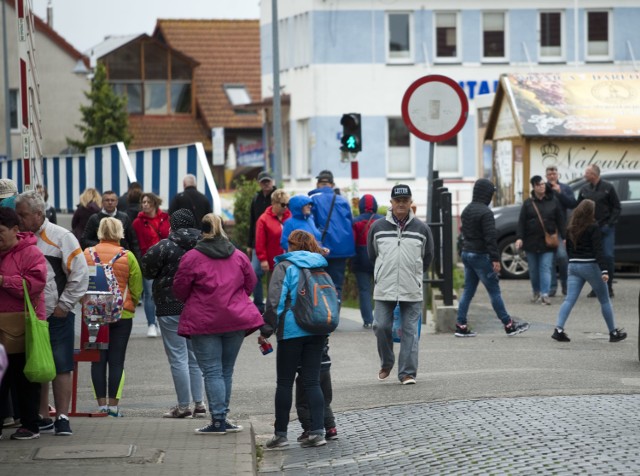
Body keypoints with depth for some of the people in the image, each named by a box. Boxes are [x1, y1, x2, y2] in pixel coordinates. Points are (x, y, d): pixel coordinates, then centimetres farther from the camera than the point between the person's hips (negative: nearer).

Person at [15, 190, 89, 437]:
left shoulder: (61, 237, -5)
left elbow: (80, 274, -6)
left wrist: (63, 305, -8)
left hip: (57, 316, -4)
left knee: (61, 368, -2)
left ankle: (62, 417, 3)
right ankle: (42, 418, 18)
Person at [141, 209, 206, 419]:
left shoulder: (166, 246, -12)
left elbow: (147, 270, -7)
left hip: (171, 308, -6)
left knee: (178, 358, -2)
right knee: (195, 356, 14)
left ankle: (184, 405, -2)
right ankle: (199, 403, 14)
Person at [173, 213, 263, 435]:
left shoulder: (192, 257, -8)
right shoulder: (239, 256, 5)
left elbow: (180, 289, -2)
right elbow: (250, 284, 12)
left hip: (204, 322, -4)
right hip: (236, 320, 4)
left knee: (212, 371, -1)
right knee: (227, 370, 13)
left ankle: (218, 420, -6)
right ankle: (222, 416, 16)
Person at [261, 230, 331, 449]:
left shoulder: (285, 267, -3)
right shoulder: (321, 268, 13)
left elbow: (275, 301, -10)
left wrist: (266, 330, -6)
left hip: (292, 330, -4)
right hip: (318, 331, 5)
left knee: (285, 383, 3)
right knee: (312, 382, 6)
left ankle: (280, 433, 5)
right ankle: (317, 431, -3)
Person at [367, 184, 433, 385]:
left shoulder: (421, 229, 4)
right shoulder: (378, 227, 4)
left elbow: (427, 257, 15)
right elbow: (372, 255, 16)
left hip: (412, 291, 0)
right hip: (384, 289, 1)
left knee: (410, 331, -2)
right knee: (381, 327, -4)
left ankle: (407, 372, 3)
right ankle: (386, 363, 20)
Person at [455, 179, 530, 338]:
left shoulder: (466, 210, 12)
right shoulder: (485, 212, -17)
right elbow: (490, 237, -21)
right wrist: (495, 259, -20)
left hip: (466, 253, 9)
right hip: (480, 255, -9)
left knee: (468, 290, 10)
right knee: (494, 291, -2)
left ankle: (461, 326, 6)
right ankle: (509, 325, 3)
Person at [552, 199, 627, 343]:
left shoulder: (571, 228, 8)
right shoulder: (593, 227, -10)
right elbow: (598, 250, -18)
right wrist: (604, 270, -22)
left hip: (573, 265, 5)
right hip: (590, 265, -5)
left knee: (569, 299, -2)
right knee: (605, 300, 9)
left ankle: (559, 329, -20)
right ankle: (613, 333, 16)